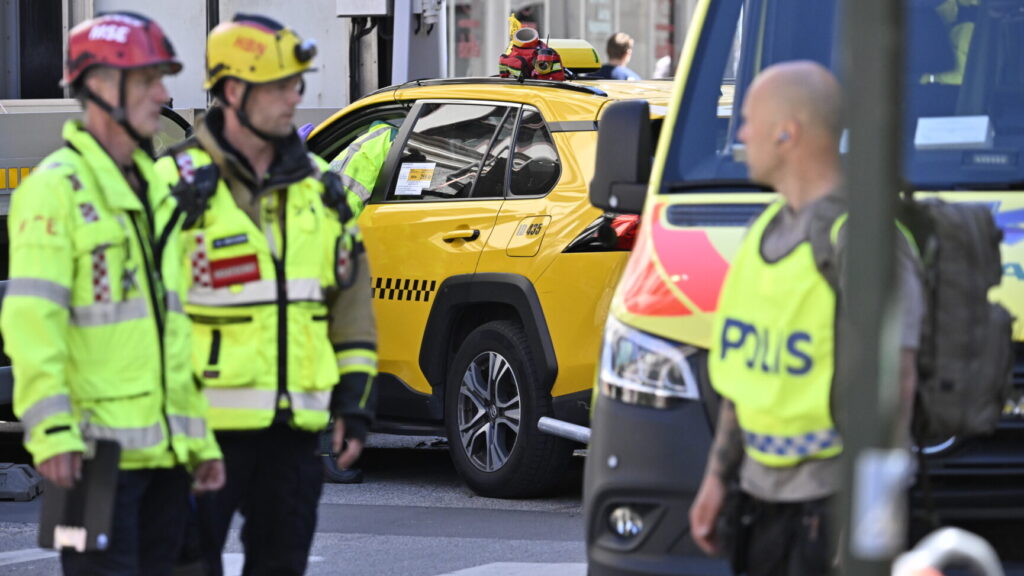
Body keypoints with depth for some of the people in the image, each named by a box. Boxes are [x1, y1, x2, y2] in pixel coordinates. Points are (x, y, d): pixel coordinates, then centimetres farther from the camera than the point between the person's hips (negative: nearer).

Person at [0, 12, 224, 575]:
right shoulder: (56, 189, -8)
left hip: (163, 446, 8)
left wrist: (200, 440, 18)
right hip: (98, 451, -8)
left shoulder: (155, 189, 18)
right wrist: (52, 431, -25)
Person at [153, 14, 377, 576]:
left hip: (293, 424, 6)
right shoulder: (181, 184, -8)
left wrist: (354, 399, 10)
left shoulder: (316, 184, 11)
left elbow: (351, 295, 17)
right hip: (208, 423, -6)